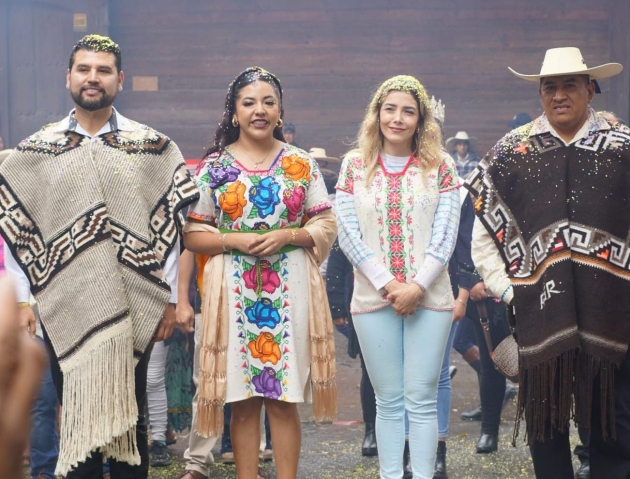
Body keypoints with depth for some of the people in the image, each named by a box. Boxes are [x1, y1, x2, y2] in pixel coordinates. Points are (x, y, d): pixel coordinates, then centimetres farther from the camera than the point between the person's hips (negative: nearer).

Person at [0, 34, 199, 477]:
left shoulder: (154, 148, 3)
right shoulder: (36, 151, 5)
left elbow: (172, 227, 1)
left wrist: (171, 299, -3)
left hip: (135, 310, -1)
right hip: (65, 309, 1)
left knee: (130, 418, 8)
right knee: (76, 417, 6)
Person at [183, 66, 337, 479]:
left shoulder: (302, 164, 6)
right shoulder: (215, 166, 4)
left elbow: (327, 226, 5)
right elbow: (193, 233, 3)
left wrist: (287, 236, -12)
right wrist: (234, 240, -13)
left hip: (289, 292, 0)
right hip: (235, 293, 0)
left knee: (284, 400, 2)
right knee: (244, 401, 3)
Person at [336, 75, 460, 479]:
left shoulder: (441, 166, 4)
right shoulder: (355, 165, 5)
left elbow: (445, 236, -2)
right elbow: (349, 235, -1)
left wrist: (416, 286, -13)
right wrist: (388, 284, -10)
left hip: (429, 297, -1)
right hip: (373, 297, 1)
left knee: (422, 399, 0)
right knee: (388, 400, 6)